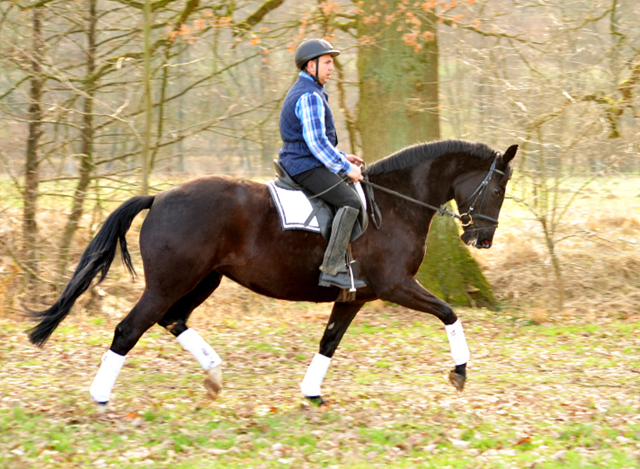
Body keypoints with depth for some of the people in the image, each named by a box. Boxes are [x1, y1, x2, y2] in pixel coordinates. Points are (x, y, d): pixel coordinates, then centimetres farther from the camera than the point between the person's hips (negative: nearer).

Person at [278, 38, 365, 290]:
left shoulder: (301, 92, 19)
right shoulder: (310, 97, -16)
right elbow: (316, 142, -23)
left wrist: (343, 157, 17)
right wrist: (345, 167, -17)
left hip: (299, 163, 11)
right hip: (306, 167, -11)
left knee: (350, 191, 25)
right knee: (350, 201, -24)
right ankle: (332, 269, -30)